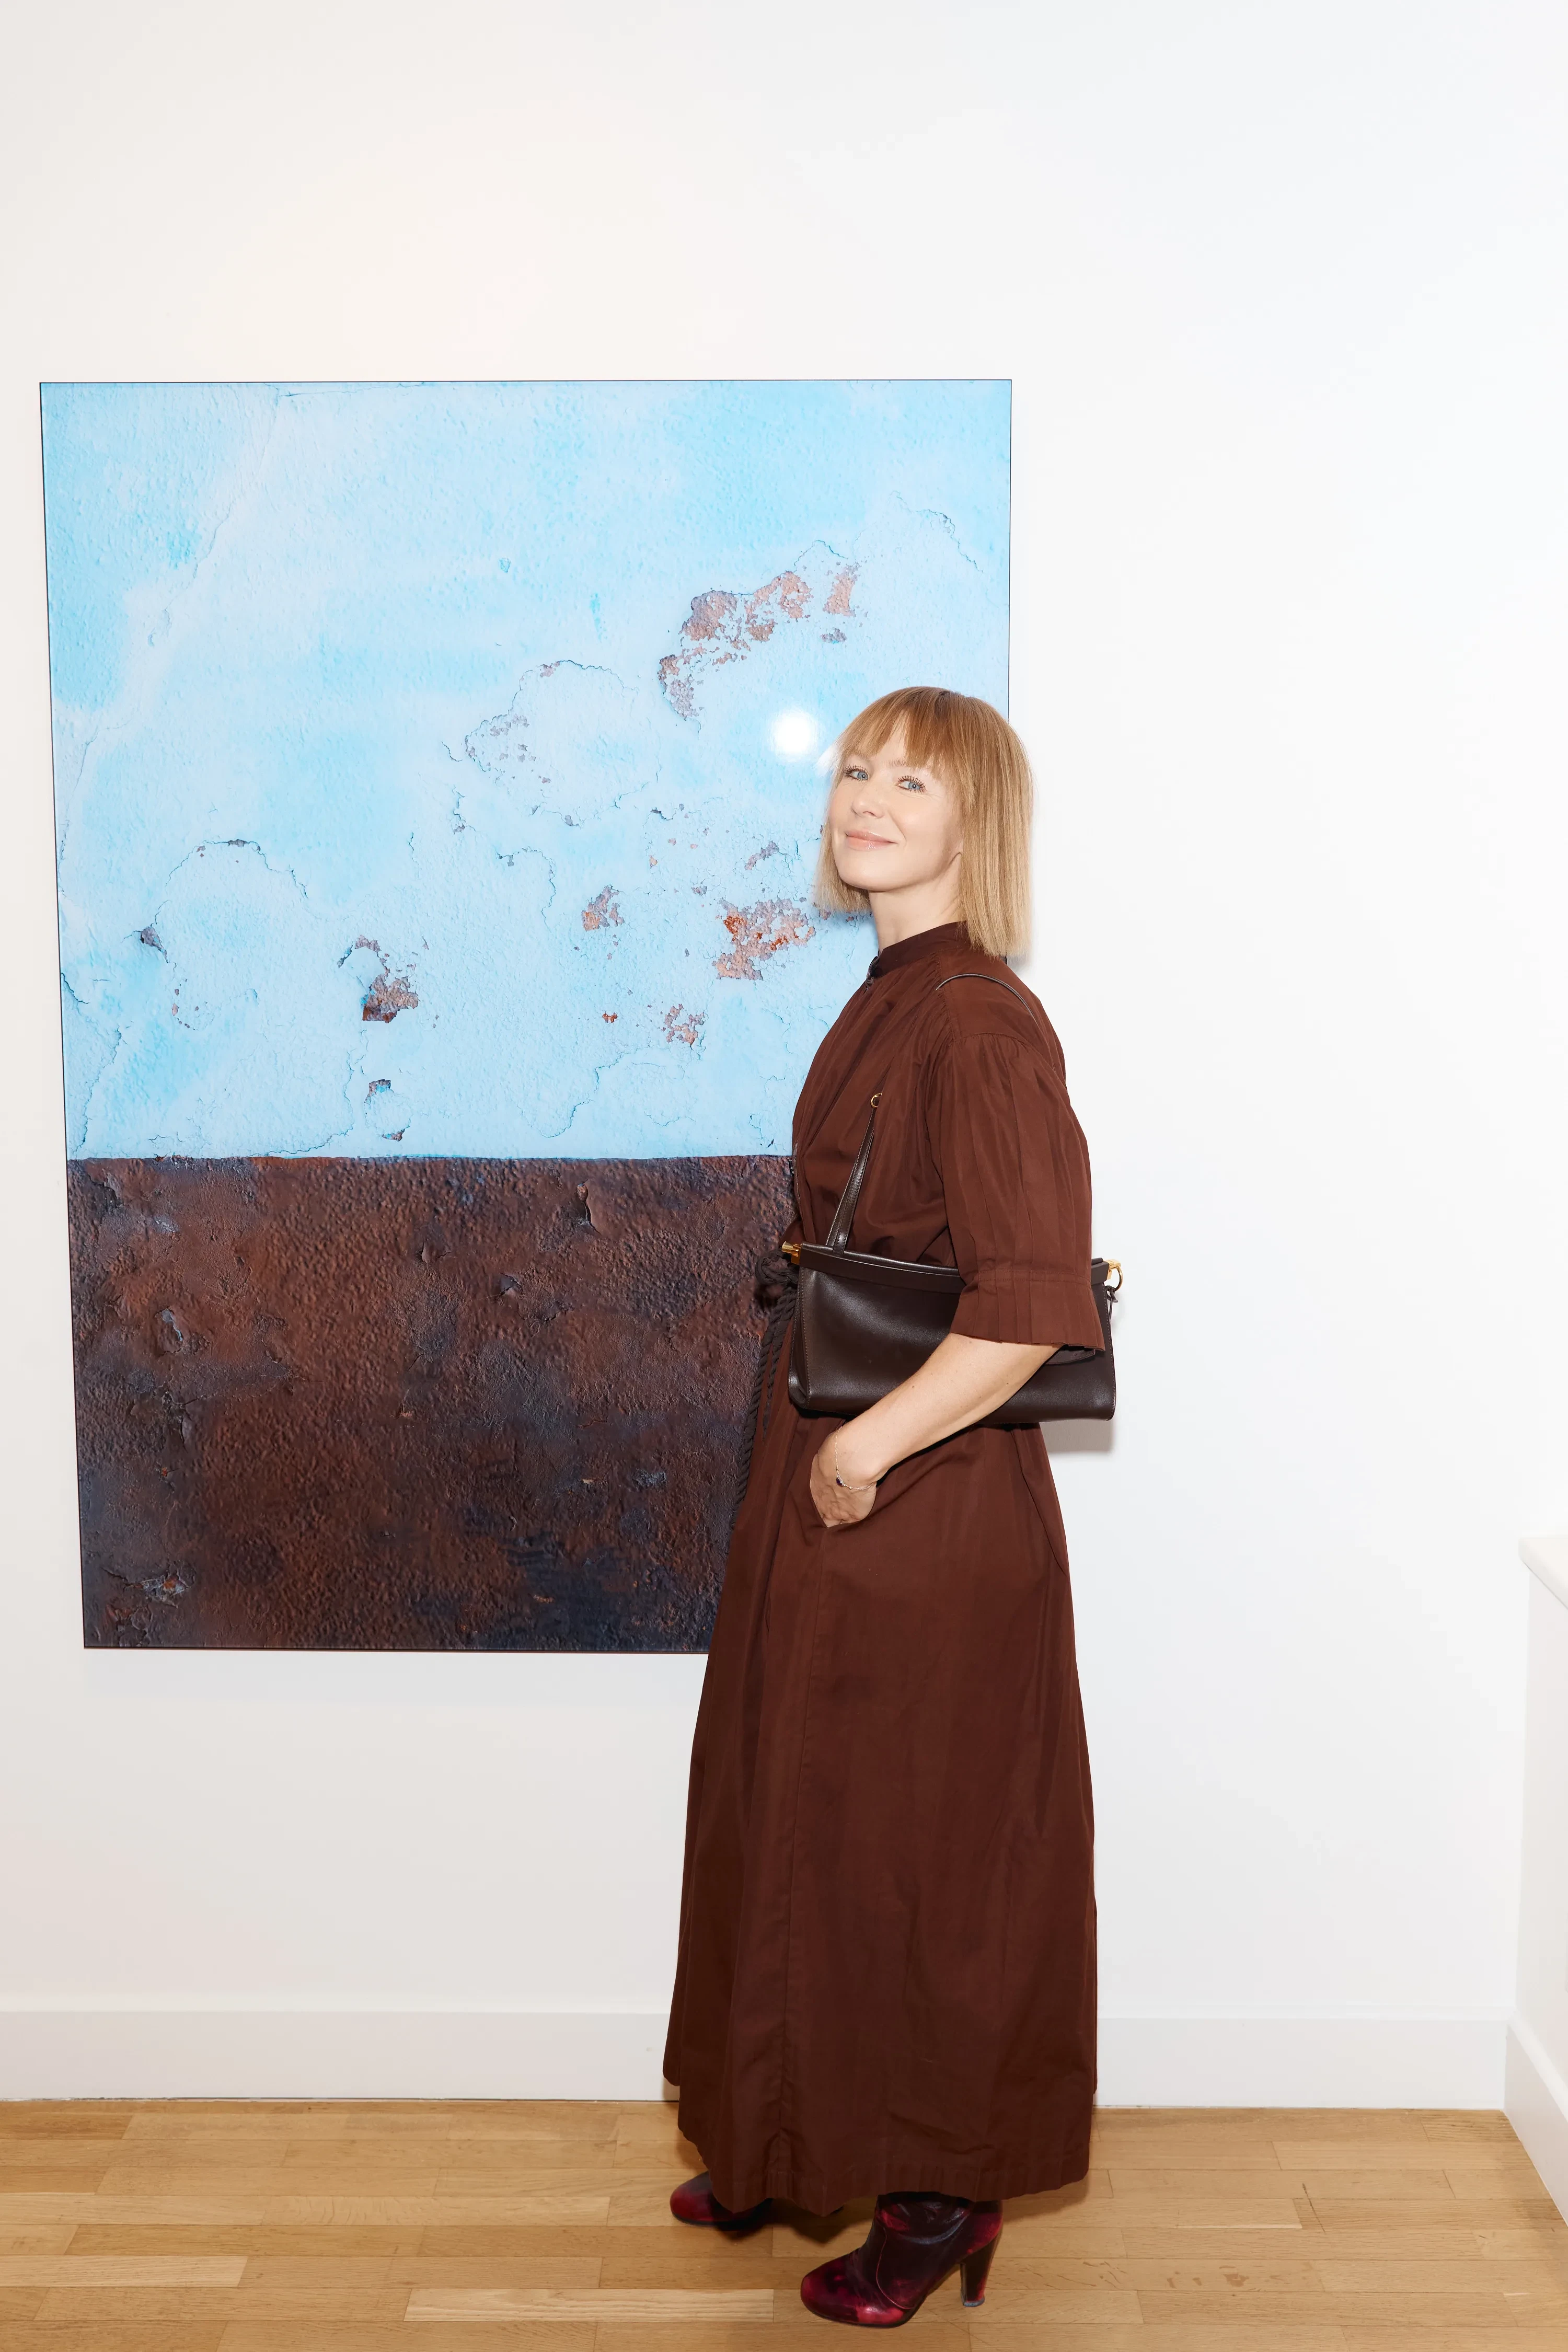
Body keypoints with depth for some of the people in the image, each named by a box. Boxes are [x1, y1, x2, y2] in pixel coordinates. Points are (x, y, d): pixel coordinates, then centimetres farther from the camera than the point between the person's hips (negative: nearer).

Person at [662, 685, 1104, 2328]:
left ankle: (945, 2194, 28)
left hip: (926, 1506, -9)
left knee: (919, 1843, 6)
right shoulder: (884, 1003, 8)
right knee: (800, 1811, 20)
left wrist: (871, 1444, -21)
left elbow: (1035, 1303, -28)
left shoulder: (982, 1024, -20)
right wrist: (818, 1436, 14)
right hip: (831, 1473, 9)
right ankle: (805, 2145, 39)